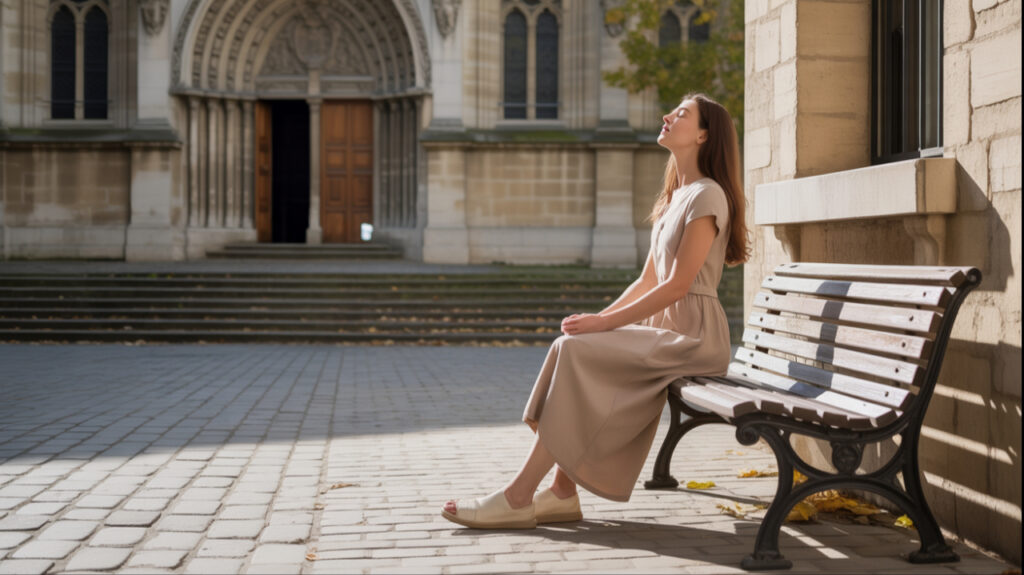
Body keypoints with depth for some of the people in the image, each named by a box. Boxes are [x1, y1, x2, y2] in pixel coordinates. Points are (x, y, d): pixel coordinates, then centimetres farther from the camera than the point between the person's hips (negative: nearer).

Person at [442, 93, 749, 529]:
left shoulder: (707, 195, -10)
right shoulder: (674, 198, 20)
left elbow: (678, 285, -17)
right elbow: (649, 281, 17)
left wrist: (604, 322, -17)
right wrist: (601, 317, 2)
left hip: (694, 336, -8)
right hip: (664, 329, 8)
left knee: (577, 352, -21)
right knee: (571, 349, -10)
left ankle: (518, 497, -20)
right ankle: (563, 493, -13)